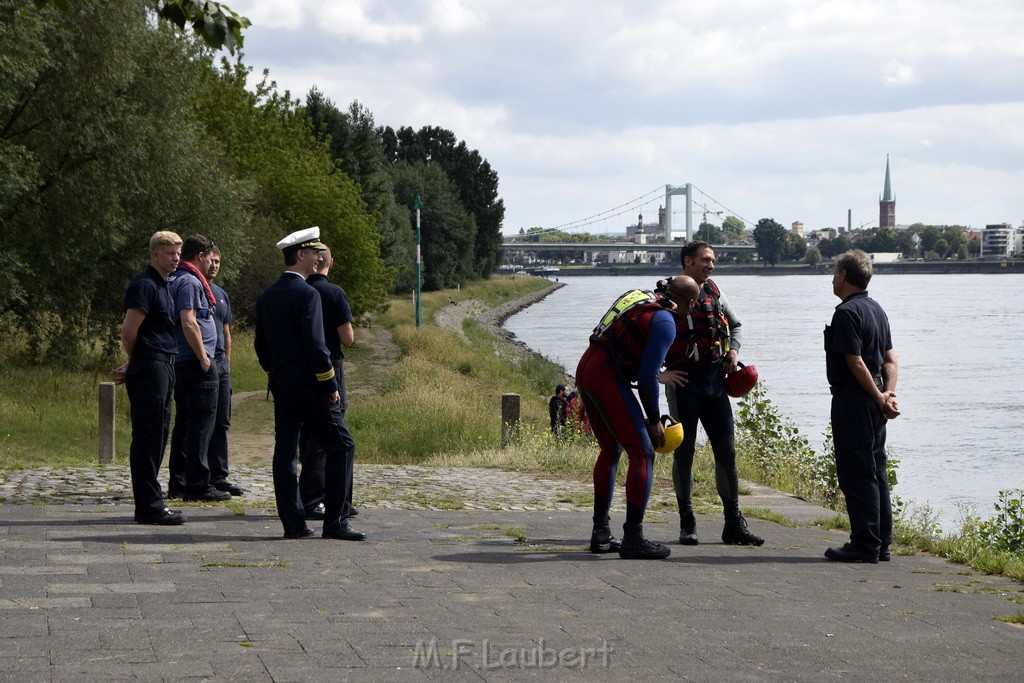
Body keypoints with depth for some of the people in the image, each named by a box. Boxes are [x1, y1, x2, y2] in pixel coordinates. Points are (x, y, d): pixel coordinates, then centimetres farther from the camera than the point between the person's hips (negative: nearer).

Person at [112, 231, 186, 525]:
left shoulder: (162, 286, 20)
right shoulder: (144, 285, -12)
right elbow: (129, 332, -16)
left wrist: (131, 366, 16)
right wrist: (134, 364, 1)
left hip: (163, 368, 10)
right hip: (149, 367, -10)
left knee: (157, 436, 11)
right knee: (148, 438, -7)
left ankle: (150, 503, 17)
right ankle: (149, 506, -5)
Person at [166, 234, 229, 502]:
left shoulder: (174, 281, 18)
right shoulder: (191, 282, -12)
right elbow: (188, 323, -22)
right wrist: (203, 358, -17)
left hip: (180, 362, 10)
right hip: (196, 363, -10)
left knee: (184, 423, 14)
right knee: (201, 423, -8)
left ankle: (178, 483, 17)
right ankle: (198, 485, -9)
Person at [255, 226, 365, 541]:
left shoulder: (266, 296, 10)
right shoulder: (307, 294, -14)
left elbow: (261, 345, 16)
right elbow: (315, 345, -18)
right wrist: (331, 385, -12)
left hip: (281, 386, 8)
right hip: (310, 386, -8)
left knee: (285, 454, 6)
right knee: (337, 449, -2)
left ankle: (293, 523, 6)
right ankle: (333, 523, -4)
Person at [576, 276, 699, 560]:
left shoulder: (639, 298, 16)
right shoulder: (665, 322, -10)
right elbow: (647, 376, -14)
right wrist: (654, 421, -3)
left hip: (584, 369, 10)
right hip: (608, 378, -10)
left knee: (611, 450, 21)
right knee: (643, 454, -6)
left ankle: (600, 533, 23)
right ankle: (633, 539, -10)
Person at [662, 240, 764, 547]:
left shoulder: (714, 293, 11)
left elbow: (736, 325, 28)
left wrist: (733, 352, 9)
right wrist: (659, 374, -12)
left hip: (715, 379, 5)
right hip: (683, 381, -5)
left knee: (726, 450, 1)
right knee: (684, 451, 1)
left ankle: (734, 524, 5)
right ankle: (687, 524, 9)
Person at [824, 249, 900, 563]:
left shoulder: (846, 313, -15)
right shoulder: (876, 309, 14)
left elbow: (856, 363, -19)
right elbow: (890, 359, 12)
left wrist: (880, 399, -11)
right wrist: (889, 393, 0)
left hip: (853, 401, -9)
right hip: (874, 402, 9)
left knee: (856, 475, -5)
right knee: (876, 473, 12)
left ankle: (864, 545, -5)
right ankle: (881, 543, 16)